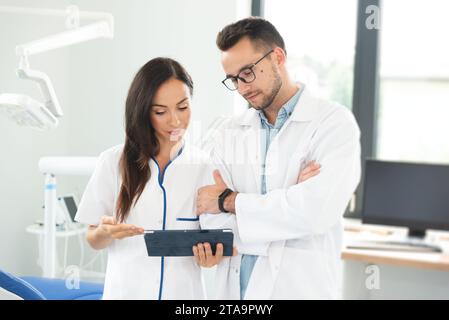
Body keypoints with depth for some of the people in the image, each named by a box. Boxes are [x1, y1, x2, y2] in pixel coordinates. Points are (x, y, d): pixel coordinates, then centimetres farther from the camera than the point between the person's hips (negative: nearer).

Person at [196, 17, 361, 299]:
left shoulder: (334, 122, -7)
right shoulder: (228, 133, 9)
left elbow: (318, 207, -21)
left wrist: (231, 201, -13)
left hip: (300, 287, -4)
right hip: (234, 287, 4)